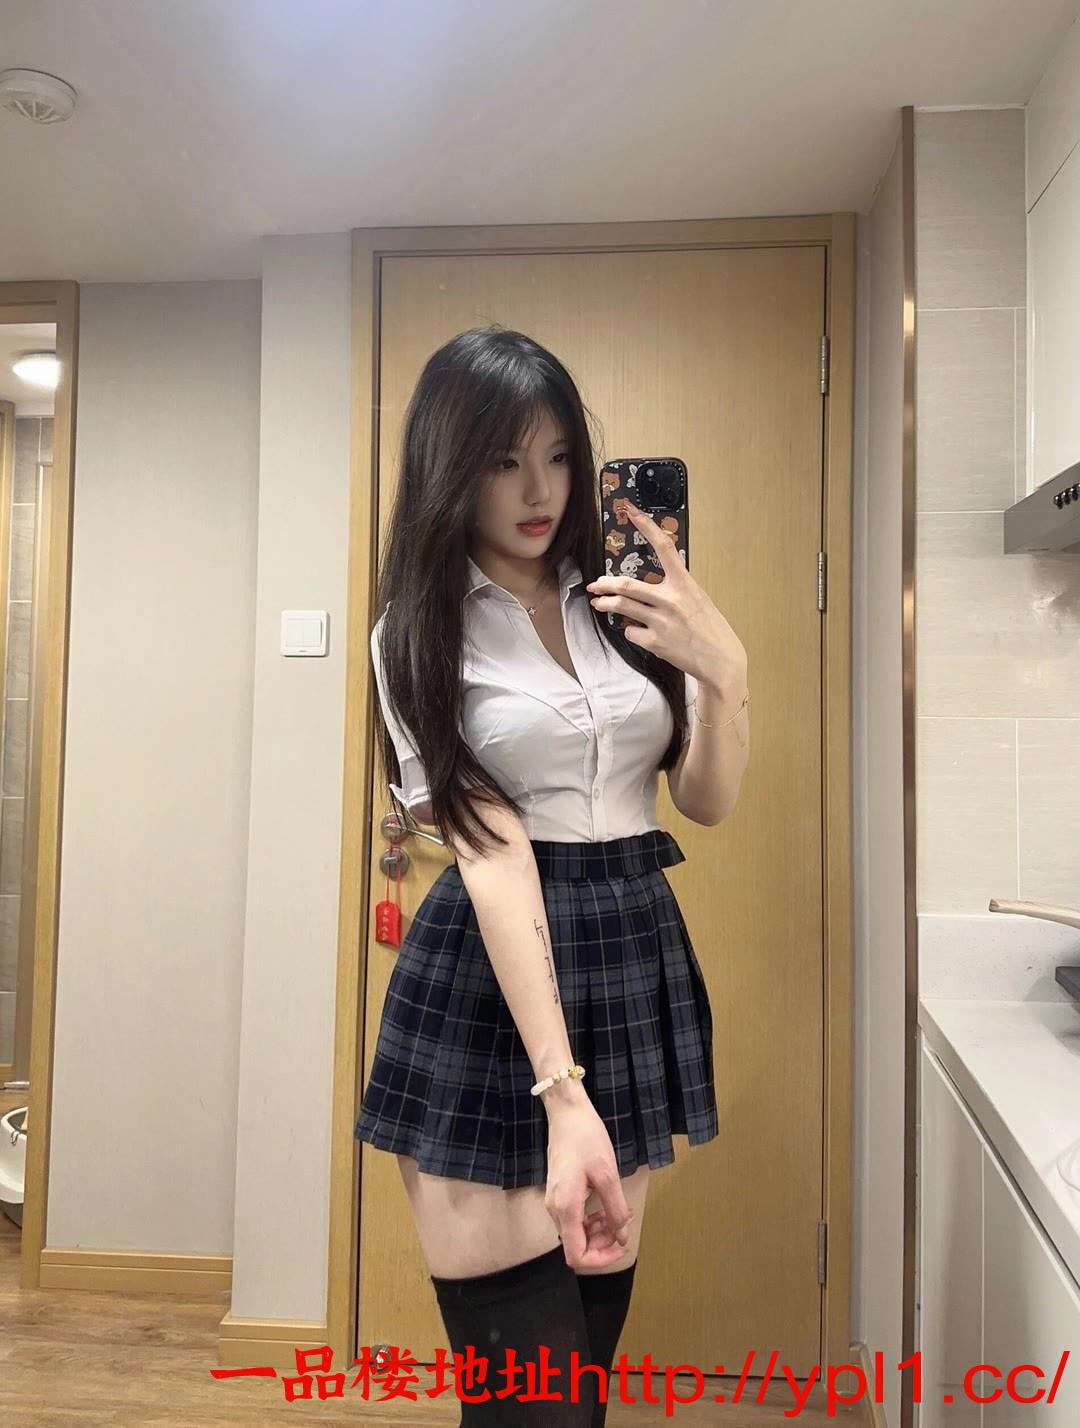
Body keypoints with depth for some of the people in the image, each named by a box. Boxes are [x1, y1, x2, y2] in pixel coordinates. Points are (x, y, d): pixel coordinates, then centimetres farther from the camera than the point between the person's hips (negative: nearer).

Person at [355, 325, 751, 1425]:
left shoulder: (621, 602, 5)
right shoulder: (419, 632, -5)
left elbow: (708, 801, 6)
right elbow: (490, 852, -16)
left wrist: (726, 669, -14)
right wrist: (561, 1094, -23)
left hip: (635, 958, 4)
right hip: (485, 985, -4)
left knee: (598, 1318, 18)